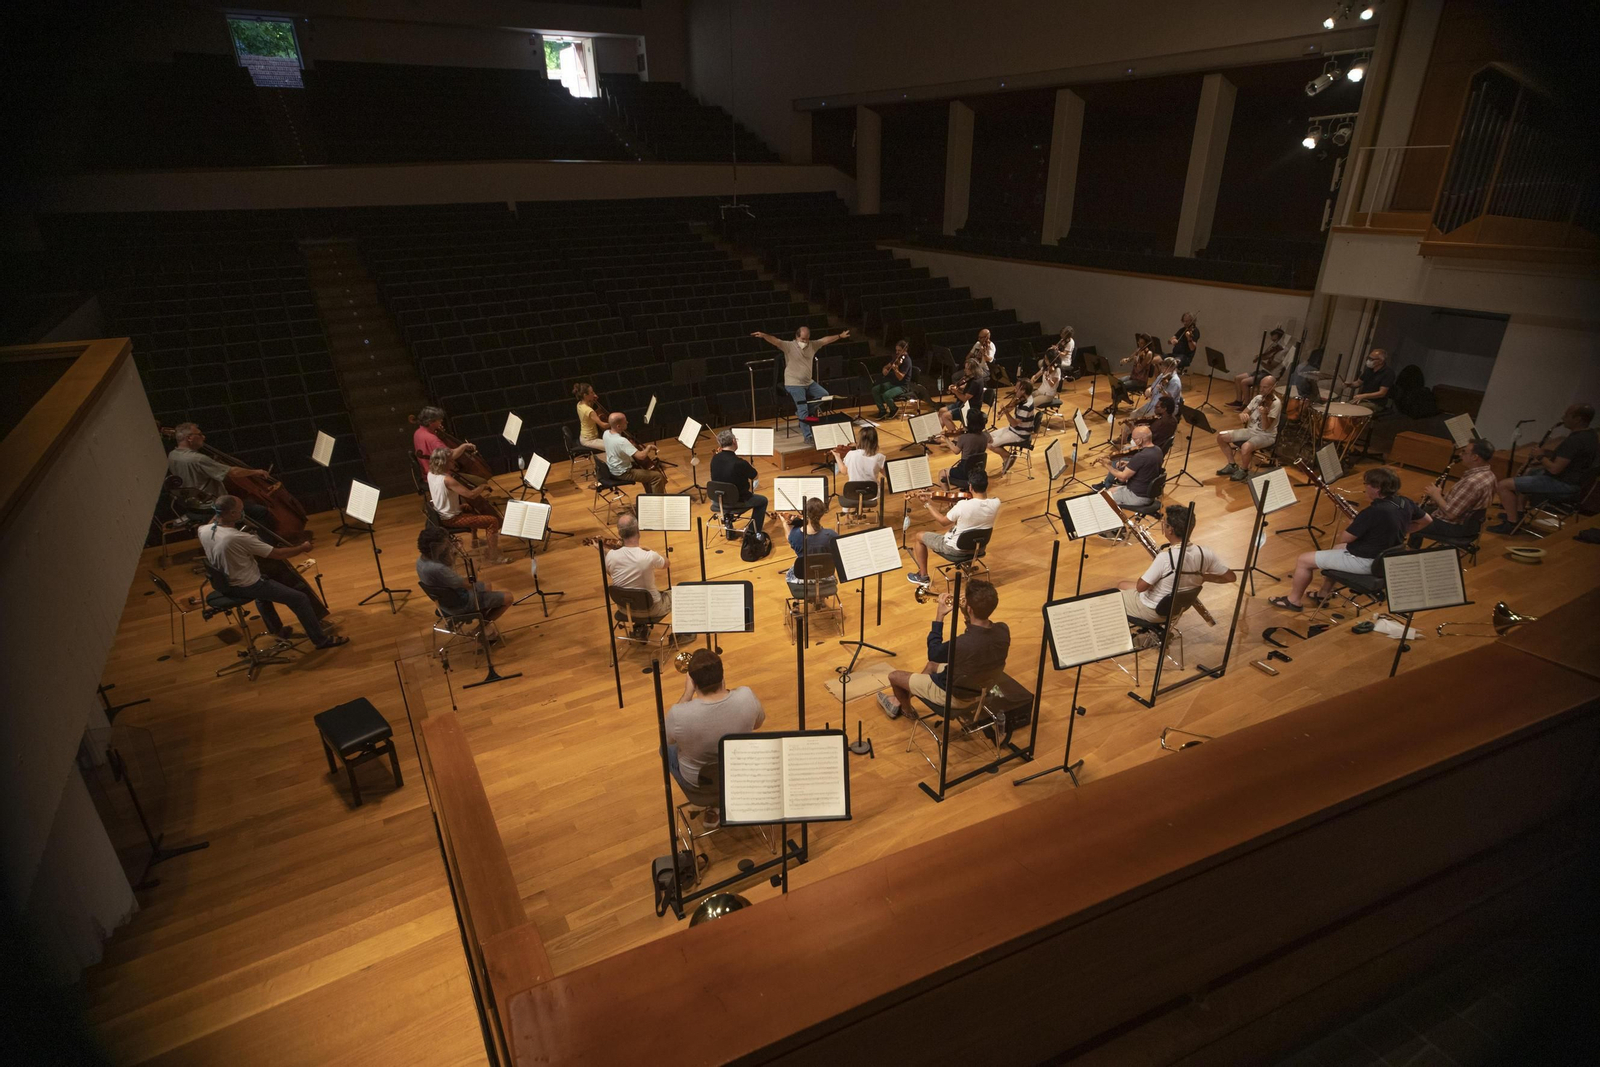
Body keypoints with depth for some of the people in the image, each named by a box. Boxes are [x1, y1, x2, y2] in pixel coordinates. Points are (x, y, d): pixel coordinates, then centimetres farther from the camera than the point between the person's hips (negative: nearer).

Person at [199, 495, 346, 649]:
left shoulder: (203, 531, -11)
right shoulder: (241, 538, -34)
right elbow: (277, 554, -24)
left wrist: (217, 515, 14)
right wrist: (303, 548, -9)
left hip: (223, 584, 9)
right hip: (246, 586, -9)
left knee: (263, 584, 39)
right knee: (300, 599, -3)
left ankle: (277, 630, 51)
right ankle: (321, 640, 7)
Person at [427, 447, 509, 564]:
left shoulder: (431, 474, -3)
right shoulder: (447, 479, -31)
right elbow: (470, 495, -31)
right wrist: (482, 487, -11)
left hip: (441, 514, 10)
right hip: (451, 519, -10)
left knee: (473, 510, 35)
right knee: (493, 521, -12)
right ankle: (493, 556, -6)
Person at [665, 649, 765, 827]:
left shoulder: (679, 714, -35)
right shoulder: (746, 696, -29)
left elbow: (668, 739, -10)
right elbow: (758, 722, -4)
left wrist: (687, 693, -12)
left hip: (696, 782, -2)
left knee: (666, 748, 29)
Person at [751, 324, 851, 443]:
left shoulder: (812, 345, 4)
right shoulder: (789, 346, -14)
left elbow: (826, 340, 13)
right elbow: (775, 341, -28)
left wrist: (840, 336, 17)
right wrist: (763, 335, -45)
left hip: (809, 382, 7)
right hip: (794, 384, -7)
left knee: (825, 395, 12)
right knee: (803, 411, -11)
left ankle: (802, 413, 16)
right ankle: (808, 436, -3)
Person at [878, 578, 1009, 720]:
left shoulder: (961, 644, -40)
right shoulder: (1003, 630, -21)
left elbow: (933, 654, -17)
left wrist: (939, 617, -15)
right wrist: (967, 616, -7)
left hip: (955, 695, -7)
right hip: (982, 688, 7)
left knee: (894, 676, 14)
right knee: (931, 665, 31)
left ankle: (906, 709, 44)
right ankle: (902, 698, 47)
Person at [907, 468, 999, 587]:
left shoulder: (963, 505, -32)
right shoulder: (996, 504, -18)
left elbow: (943, 521, -14)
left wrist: (928, 503, -4)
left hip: (956, 547, -6)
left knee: (920, 537, 17)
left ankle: (923, 576, 25)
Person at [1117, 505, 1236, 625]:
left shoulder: (1165, 557, -35)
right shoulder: (1204, 553, -17)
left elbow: (1140, 587, -27)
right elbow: (1231, 577, -8)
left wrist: (1151, 567, -9)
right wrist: (1202, 577, 1)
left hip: (1153, 611, -6)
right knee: (1122, 585, 27)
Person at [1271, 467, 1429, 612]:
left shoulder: (1373, 512, -30)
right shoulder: (1405, 504, -4)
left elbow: (1342, 539, -19)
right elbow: (1425, 521, 17)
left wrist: (1351, 524, 2)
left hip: (1364, 562, -9)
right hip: (1383, 558, 10)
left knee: (1303, 560, 1)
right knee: (1334, 549, 34)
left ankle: (1294, 600, 18)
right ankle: (1324, 594, 39)